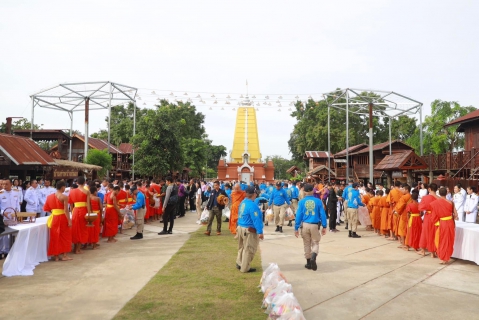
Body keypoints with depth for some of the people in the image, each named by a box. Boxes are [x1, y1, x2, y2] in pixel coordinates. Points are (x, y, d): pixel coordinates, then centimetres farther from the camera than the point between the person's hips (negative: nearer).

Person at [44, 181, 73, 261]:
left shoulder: (50, 196, 5)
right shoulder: (64, 197, -12)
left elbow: (46, 208, 9)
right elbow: (66, 210, -16)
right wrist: (69, 221, -13)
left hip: (54, 218, 5)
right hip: (62, 218, -5)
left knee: (55, 236, 13)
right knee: (64, 236, 9)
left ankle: (56, 256, 17)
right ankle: (64, 255, 12)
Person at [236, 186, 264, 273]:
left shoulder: (243, 202, 5)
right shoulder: (252, 205, -23)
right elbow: (256, 219, -25)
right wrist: (260, 232, -23)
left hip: (240, 228, 9)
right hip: (249, 230, -9)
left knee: (242, 247, 23)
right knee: (249, 249, 4)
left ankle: (239, 264, 34)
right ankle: (245, 268, 12)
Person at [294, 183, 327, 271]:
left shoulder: (301, 202, -3)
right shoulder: (318, 201, -1)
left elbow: (298, 215, -4)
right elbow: (322, 214, -1)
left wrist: (296, 228, 1)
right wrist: (324, 227, 6)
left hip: (305, 225, 1)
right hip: (315, 225, -1)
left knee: (307, 244, 15)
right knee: (315, 243, 11)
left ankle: (309, 263, 22)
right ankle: (313, 257, -16)